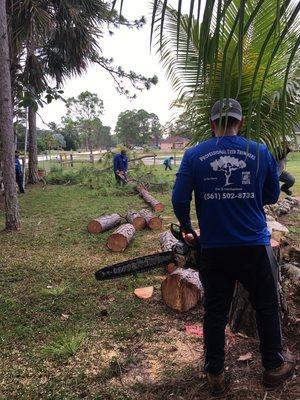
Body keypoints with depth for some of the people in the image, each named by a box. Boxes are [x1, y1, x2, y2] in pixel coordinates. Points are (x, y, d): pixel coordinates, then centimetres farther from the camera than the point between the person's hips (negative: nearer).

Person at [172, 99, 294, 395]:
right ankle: (273, 367, 37)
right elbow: (272, 197, 8)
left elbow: (179, 198, -6)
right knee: (267, 307, 21)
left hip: (213, 250, 1)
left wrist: (186, 227, 11)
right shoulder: (260, 152, -2)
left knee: (215, 312, 15)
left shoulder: (194, 155, -4)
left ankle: (215, 375, 29)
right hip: (254, 247, 0)